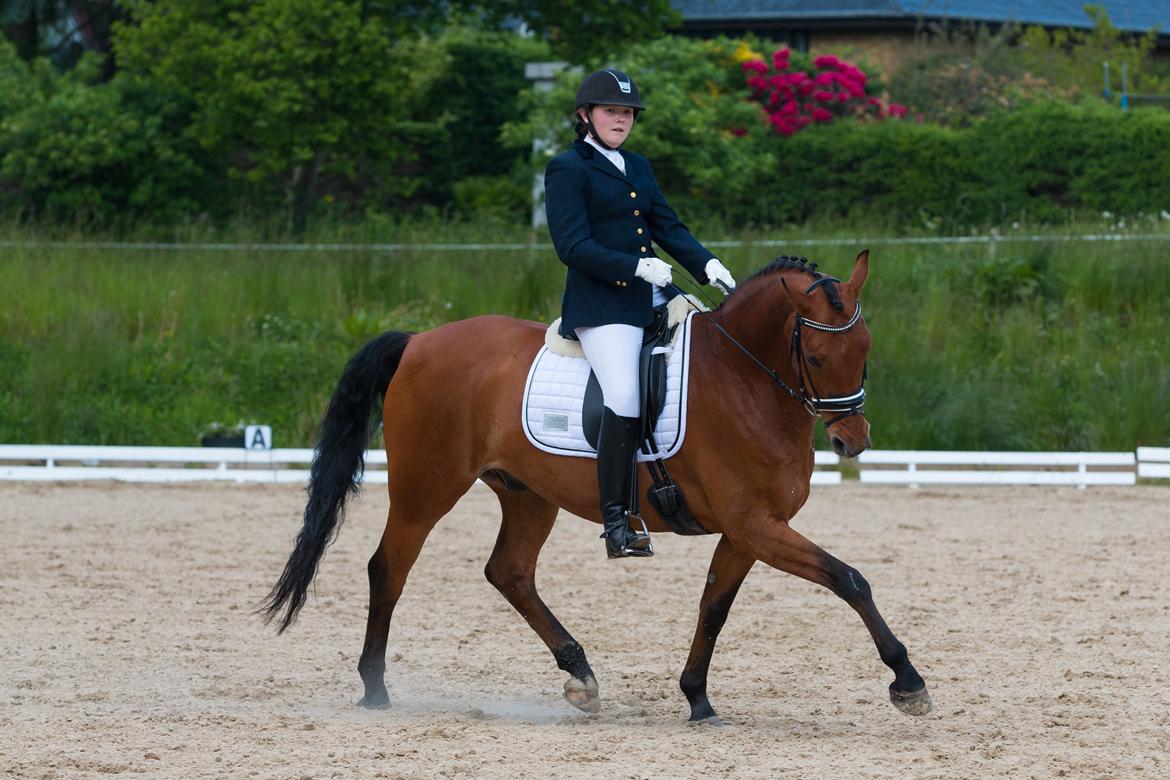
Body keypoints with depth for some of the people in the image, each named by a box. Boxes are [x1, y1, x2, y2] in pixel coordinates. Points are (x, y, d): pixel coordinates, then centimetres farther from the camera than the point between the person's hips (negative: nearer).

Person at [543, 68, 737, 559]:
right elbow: (573, 247, -12)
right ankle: (615, 522, -22)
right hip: (601, 303, -8)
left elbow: (668, 227, 17)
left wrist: (706, 265, -1)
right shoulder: (568, 170, -3)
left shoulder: (637, 168, 19)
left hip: (654, 298, 8)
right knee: (625, 397, -24)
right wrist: (637, 267, -20)